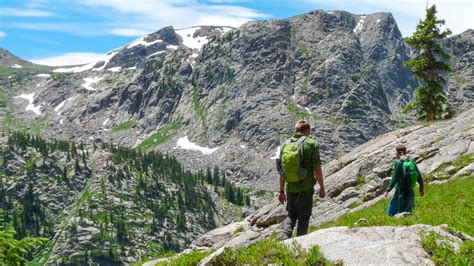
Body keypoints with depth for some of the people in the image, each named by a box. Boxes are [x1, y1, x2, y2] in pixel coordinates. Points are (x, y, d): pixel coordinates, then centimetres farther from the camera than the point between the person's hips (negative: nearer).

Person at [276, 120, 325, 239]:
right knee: (304, 216, 11)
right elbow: (317, 169, -11)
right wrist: (322, 187, 0)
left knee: (291, 214, 19)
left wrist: (281, 191, 13)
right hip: (306, 188, -3)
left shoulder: (285, 145, 3)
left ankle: (286, 237, 0)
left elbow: (282, 171, 6)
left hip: (290, 187, 4)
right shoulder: (311, 144, -9)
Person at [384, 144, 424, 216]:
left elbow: (394, 179, -14)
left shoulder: (398, 162, -11)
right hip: (410, 193, 6)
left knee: (390, 213, -3)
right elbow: (419, 178, 12)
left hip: (401, 193, -6)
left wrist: (388, 190, -4)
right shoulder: (412, 163, 7)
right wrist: (421, 189, 27)